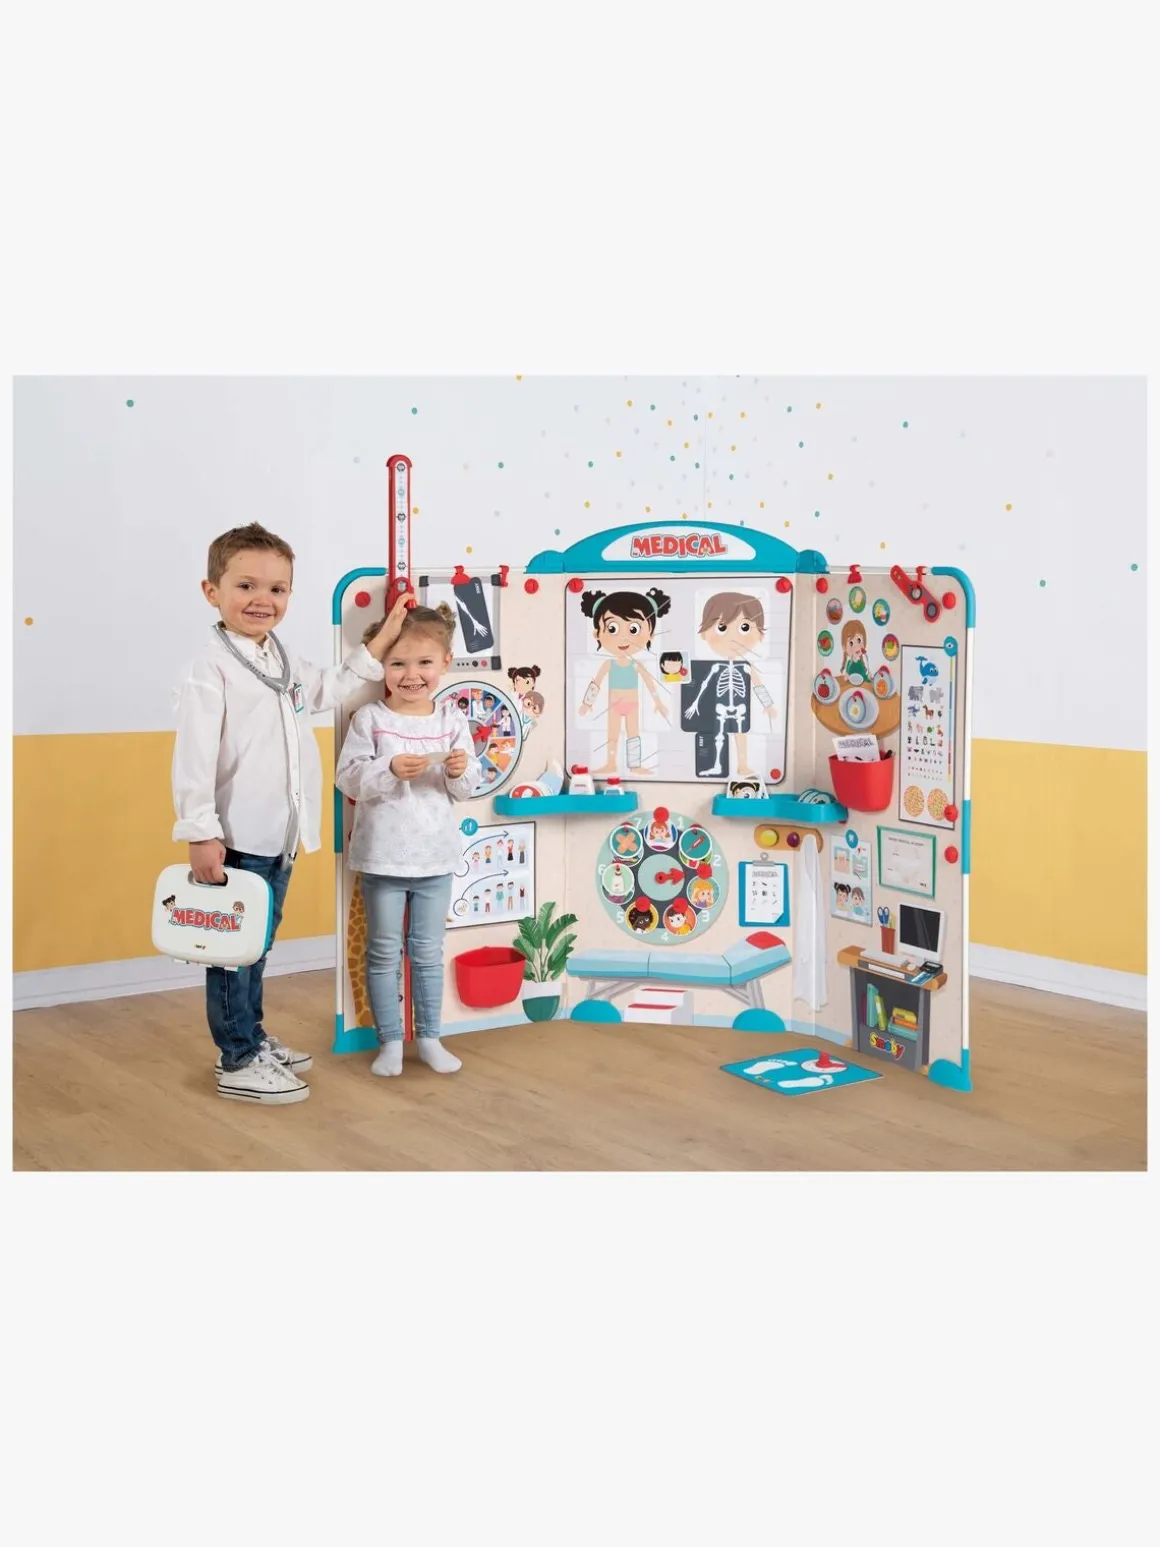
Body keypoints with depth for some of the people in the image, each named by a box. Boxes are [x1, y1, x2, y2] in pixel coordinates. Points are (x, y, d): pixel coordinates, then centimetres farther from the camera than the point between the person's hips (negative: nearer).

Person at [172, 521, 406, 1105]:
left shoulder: (283, 659, 12)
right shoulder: (211, 666, -14)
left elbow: (327, 690, 31)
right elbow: (194, 755, -19)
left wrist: (379, 645, 25)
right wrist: (201, 835, -23)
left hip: (280, 837, 8)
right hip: (236, 838, -8)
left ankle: (252, 1037, 32)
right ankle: (239, 1062, 12)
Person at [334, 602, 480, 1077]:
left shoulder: (452, 720, 1)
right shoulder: (369, 719, -7)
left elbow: (466, 790, 5)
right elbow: (347, 779, -12)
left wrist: (460, 770, -17)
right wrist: (390, 770, -26)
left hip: (436, 857, 2)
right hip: (382, 856, -2)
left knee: (428, 952, 12)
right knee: (384, 952, 8)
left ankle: (428, 1037, 24)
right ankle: (390, 1040, 19)